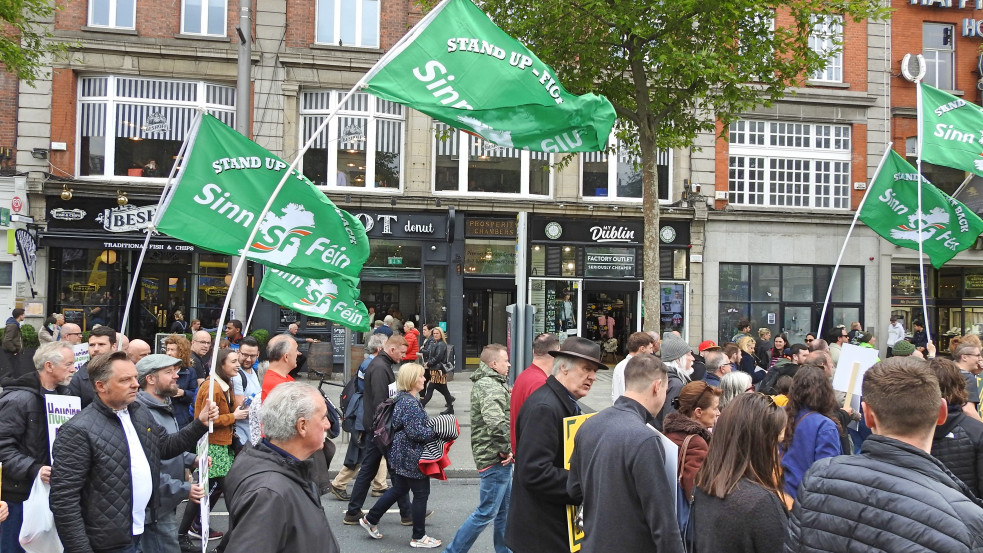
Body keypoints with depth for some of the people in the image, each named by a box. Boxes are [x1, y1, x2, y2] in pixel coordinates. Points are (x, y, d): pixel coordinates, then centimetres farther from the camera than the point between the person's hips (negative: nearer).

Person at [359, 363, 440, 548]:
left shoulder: (404, 398, 9)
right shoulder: (410, 402, -22)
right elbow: (416, 432, -24)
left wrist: (433, 428, 9)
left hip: (402, 454, 10)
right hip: (411, 456, -10)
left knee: (399, 489, 22)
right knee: (421, 493, 2)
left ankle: (370, 519, 31)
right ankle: (418, 537, 13)